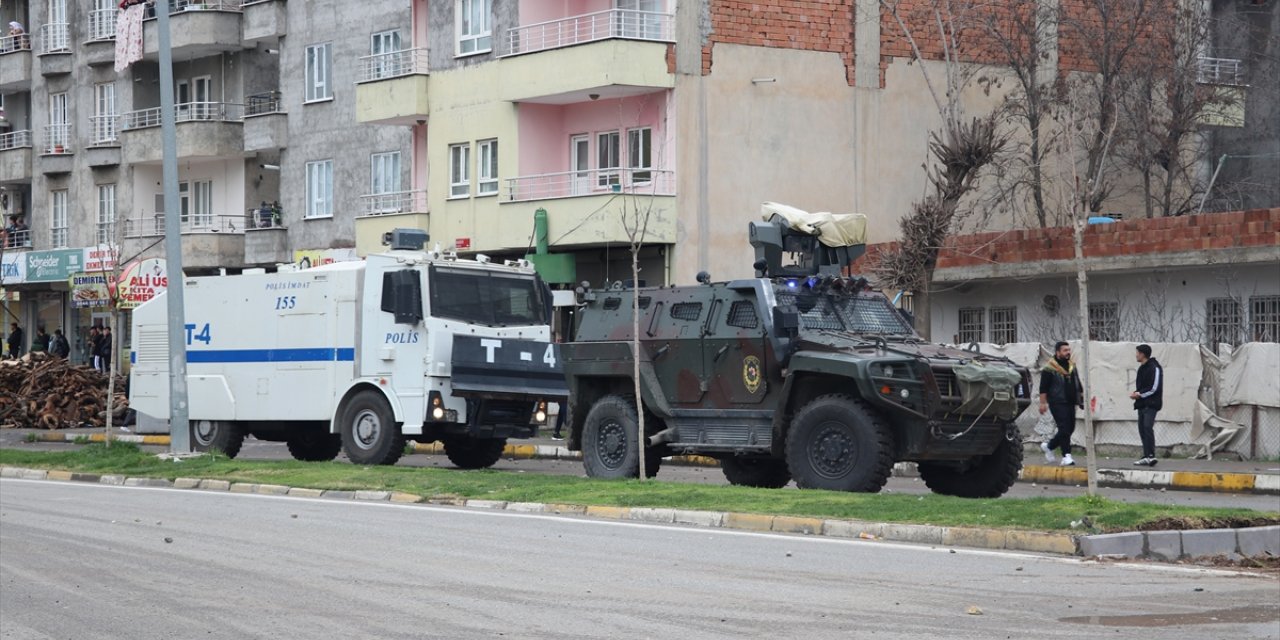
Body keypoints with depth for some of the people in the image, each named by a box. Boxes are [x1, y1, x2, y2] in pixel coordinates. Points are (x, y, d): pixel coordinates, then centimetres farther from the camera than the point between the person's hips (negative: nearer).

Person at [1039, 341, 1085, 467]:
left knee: (1070, 428, 8)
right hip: (1057, 403, -7)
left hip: (1070, 403, 7)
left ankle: (1048, 446, 27)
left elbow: (1078, 384, 25)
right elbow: (1043, 388, -8)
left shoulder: (1072, 367, 16)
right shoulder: (1050, 369, -6)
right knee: (1064, 429, -13)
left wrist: (1082, 398, 19)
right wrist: (1043, 403, -13)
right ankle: (1066, 456, -12)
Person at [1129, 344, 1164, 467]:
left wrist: (1140, 394, -12)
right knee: (1142, 428, 7)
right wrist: (1136, 393, 4)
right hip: (1142, 404, 9)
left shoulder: (1154, 368, -11)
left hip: (1151, 404, -9)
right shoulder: (1142, 368, 17)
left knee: (1147, 427, -18)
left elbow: (1154, 388, -16)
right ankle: (1146, 456, 9)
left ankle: (1151, 455, -23)